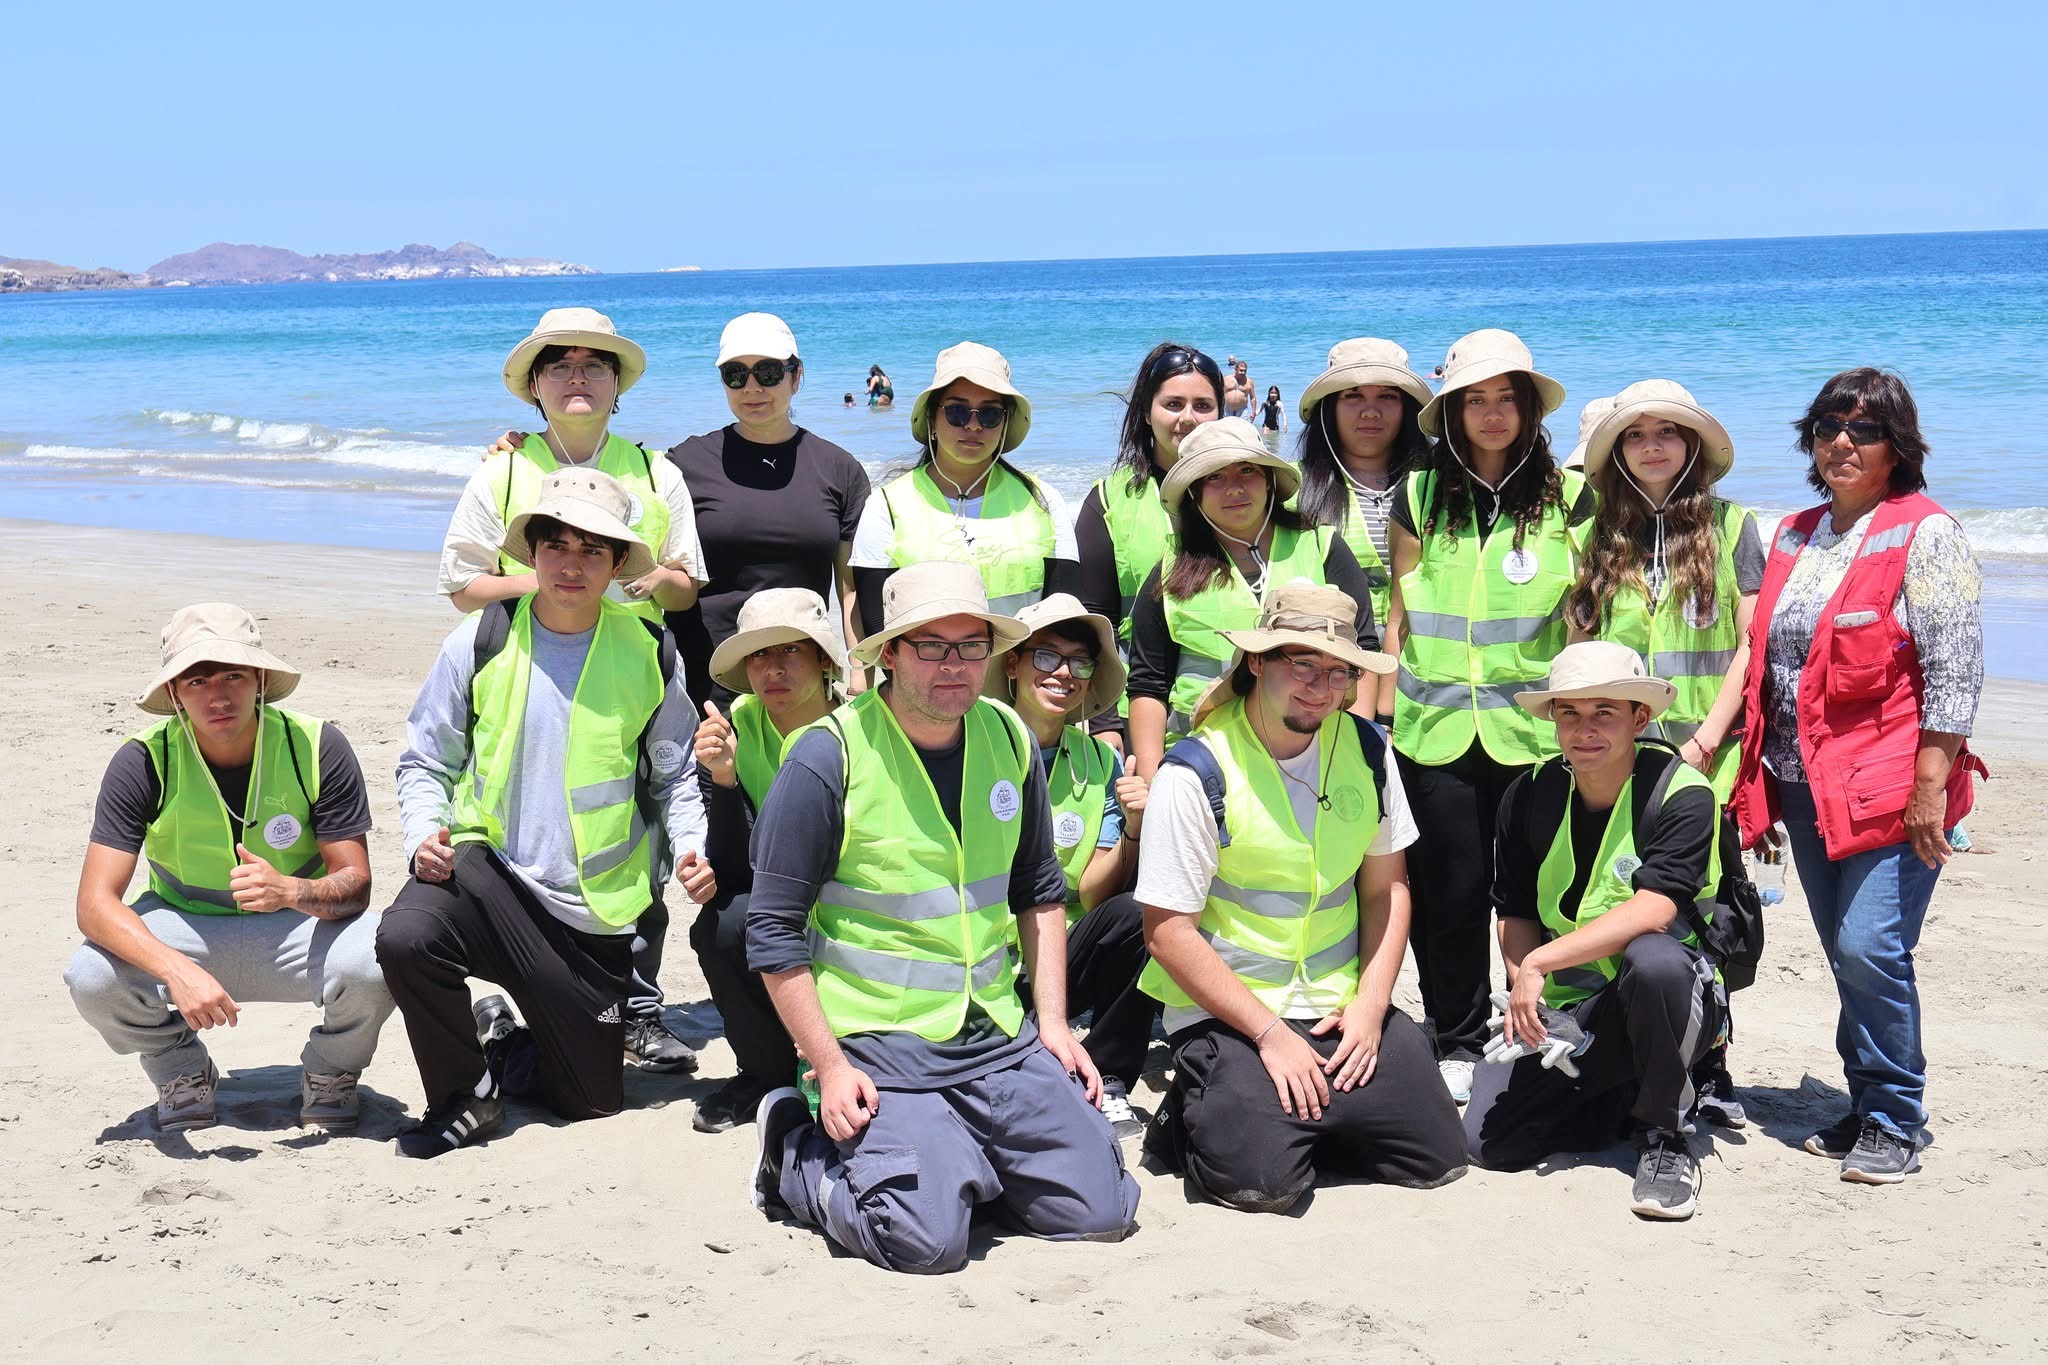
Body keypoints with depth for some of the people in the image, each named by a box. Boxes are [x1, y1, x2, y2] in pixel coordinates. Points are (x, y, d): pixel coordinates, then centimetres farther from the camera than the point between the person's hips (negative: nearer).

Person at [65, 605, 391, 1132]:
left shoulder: (317, 748, -16)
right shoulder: (144, 762, -17)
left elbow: (355, 885, -15)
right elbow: (95, 904, -23)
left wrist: (293, 891, -39)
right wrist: (177, 970, -42)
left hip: (295, 927, 0)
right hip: (183, 929, 1)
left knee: (375, 960, -33)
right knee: (92, 976, -30)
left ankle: (329, 1075, 3)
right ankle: (182, 1073, 5)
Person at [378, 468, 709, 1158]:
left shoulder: (649, 654, 0)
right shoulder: (480, 643, -3)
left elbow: (675, 772, 11)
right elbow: (425, 761, 5)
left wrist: (690, 845, -7)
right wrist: (425, 837, -14)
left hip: (595, 910, 1)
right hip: (490, 866, -1)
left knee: (592, 1099, 4)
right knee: (406, 937, -35)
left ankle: (503, 1048, 39)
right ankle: (464, 1096, -7)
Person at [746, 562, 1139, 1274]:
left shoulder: (1009, 739, 6)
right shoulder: (828, 758, -12)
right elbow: (775, 932, -9)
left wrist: (1052, 1022, 9)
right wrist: (831, 1066, -12)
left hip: (999, 1038, 6)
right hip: (878, 1046, -5)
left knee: (1100, 1209, -4)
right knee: (926, 1239, -21)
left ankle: (956, 1156, 21)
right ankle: (798, 1152, 8)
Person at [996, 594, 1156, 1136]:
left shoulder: (1099, 762, 5)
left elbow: (1092, 894, -2)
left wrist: (1133, 831, -21)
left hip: (1059, 961, 4)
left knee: (1131, 914, -26)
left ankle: (1109, 1088, -10)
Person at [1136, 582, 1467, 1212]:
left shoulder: (1366, 749, 3)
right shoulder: (1197, 772, -13)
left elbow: (1386, 887, 9)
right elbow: (1168, 931, -13)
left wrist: (1371, 1004, -4)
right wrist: (1270, 1033, -17)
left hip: (1343, 1008, 5)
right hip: (1225, 1013, -5)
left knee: (1437, 1157, -7)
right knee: (1260, 1181, -23)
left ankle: (1302, 1121, 17)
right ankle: (1188, 1120, 9)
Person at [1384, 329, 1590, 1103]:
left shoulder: (1567, 495, 4)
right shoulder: (1420, 495, 8)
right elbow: (1398, 615, 11)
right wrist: (1379, 715, 7)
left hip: (1534, 726, -1)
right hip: (1435, 728, 1)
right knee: (1450, 889, 3)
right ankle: (1456, 1045, 18)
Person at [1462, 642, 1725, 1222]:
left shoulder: (1682, 794, -16)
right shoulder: (1530, 796, -1)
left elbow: (1651, 912, -29)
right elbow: (1515, 915, 6)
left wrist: (1539, 963, -30)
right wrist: (1524, 990, -13)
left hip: (1673, 1001, -4)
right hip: (1563, 1008, 4)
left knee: (1652, 957, -39)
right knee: (1487, 1141, -14)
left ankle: (1666, 1135, -15)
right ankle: (1628, 1095, 15)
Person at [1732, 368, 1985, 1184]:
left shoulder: (1924, 535, -6)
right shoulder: (1794, 537, 14)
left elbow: (1955, 670, -11)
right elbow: (1767, 657, 19)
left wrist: (1930, 785, -17)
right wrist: (1762, 780, 15)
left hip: (1890, 784, -7)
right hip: (1807, 782, 7)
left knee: (1870, 949, -12)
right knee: (1847, 956, 12)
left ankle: (1895, 1125, 2)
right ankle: (1869, 1107, 22)